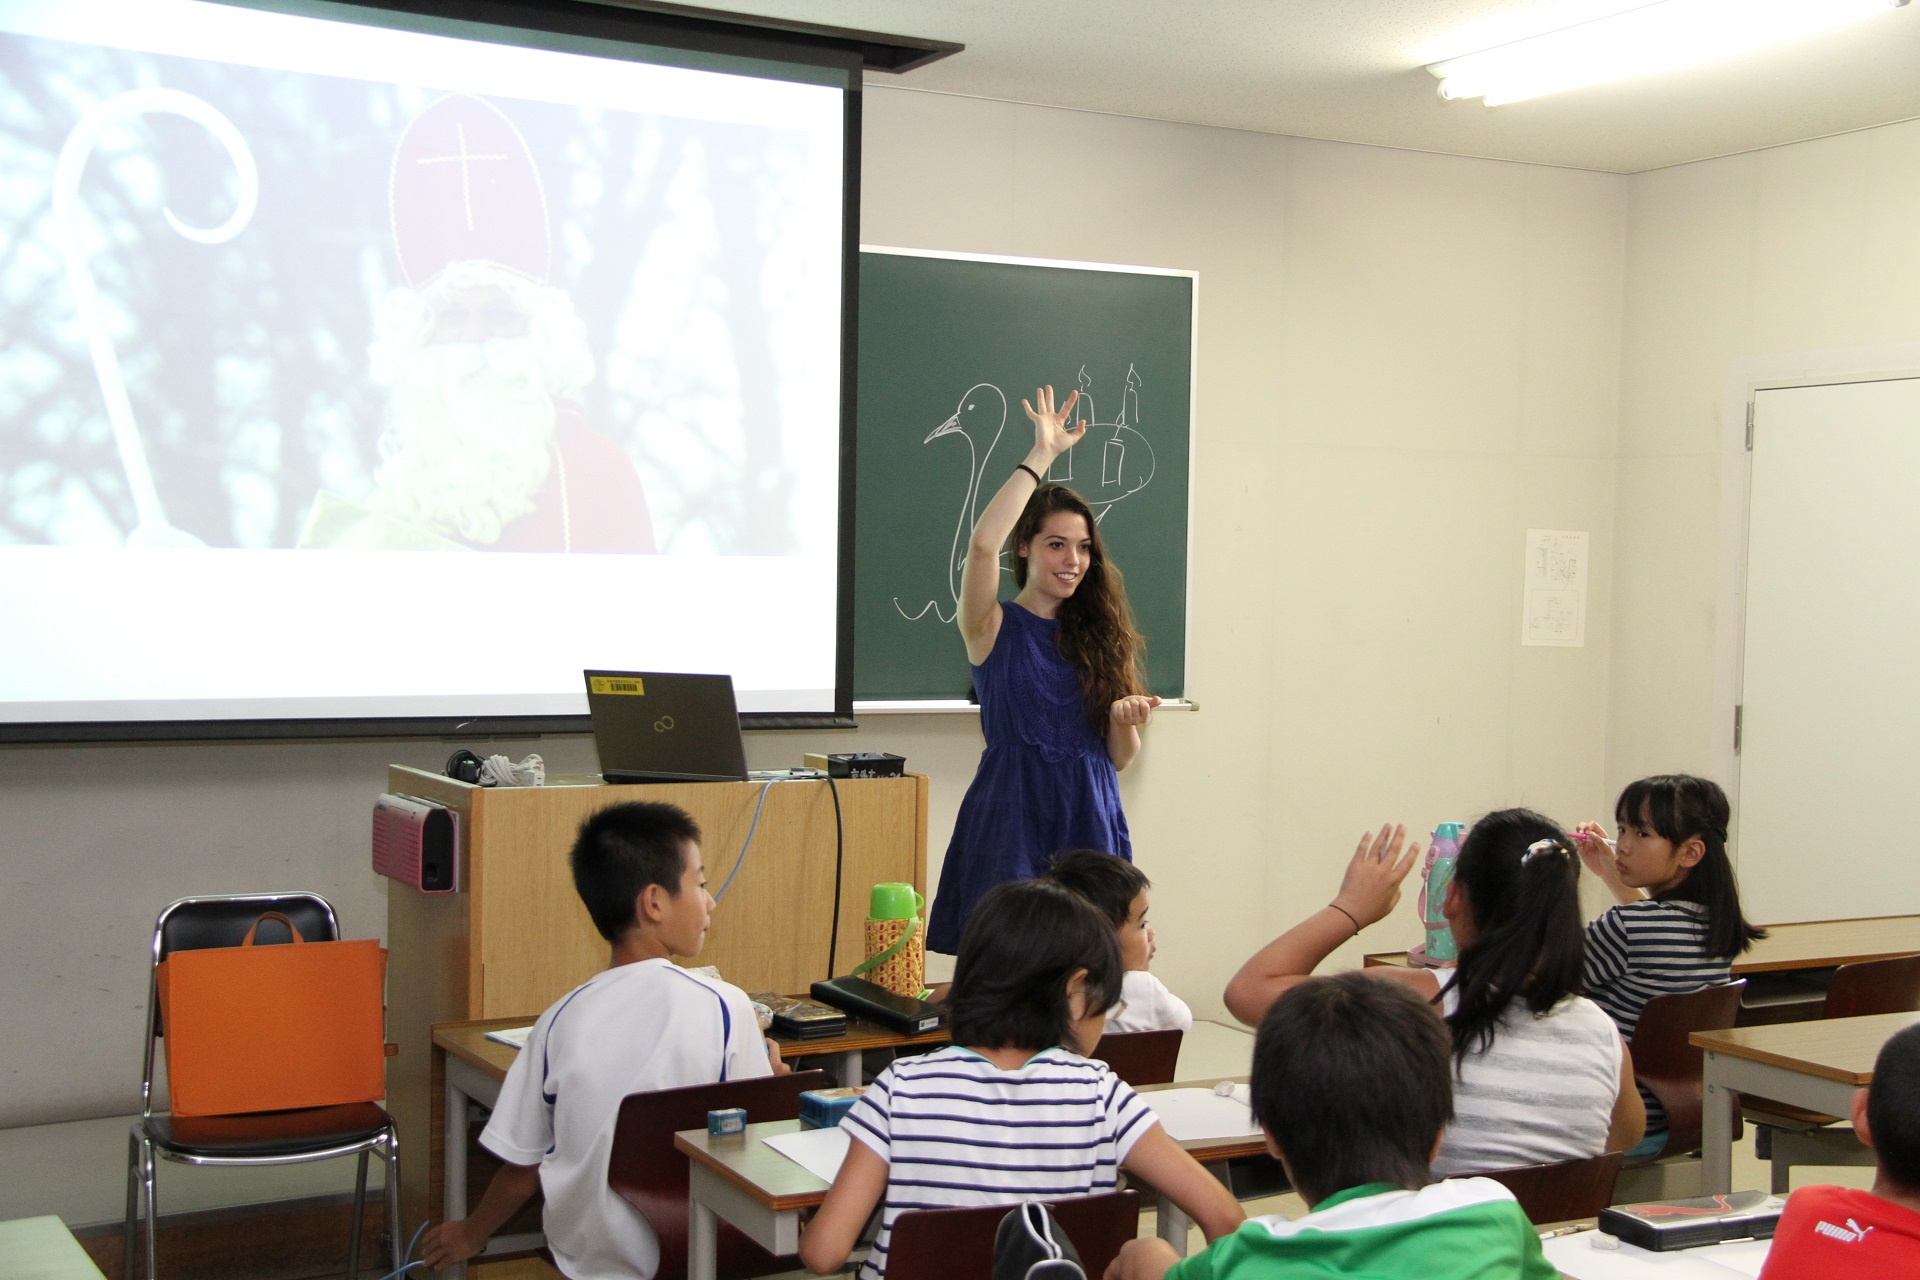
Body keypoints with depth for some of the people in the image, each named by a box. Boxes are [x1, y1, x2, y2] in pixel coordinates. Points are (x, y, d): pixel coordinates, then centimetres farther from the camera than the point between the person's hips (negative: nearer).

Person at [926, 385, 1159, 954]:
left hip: (1089, 821, 4)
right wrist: (1042, 455, -18)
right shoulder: (995, 627, 0)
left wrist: (1125, 719, -12)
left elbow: (1118, 758, 11)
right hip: (1012, 817, -4)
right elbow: (983, 543, -22)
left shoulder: (1101, 636, 11)